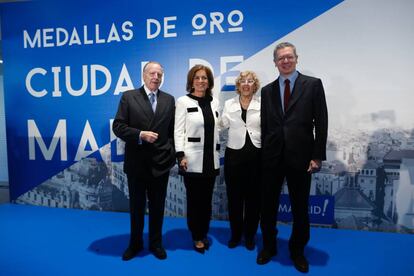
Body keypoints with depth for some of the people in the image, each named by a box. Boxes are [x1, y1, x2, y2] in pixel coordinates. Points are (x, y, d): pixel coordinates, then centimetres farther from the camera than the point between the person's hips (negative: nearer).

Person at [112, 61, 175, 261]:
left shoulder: (169, 100, 6)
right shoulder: (128, 97, -1)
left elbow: (173, 130, 7)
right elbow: (118, 126, -6)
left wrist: (172, 153, -1)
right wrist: (140, 135, -19)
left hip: (160, 162, 1)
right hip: (136, 162, -1)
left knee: (157, 206, 13)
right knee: (136, 205, 14)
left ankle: (156, 243, 32)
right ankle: (135, 243, 34)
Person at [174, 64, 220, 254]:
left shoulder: (214, 102, 11)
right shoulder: (183, 101, -2)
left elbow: (216, 129, 13)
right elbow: (178, 131, -6)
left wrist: (217, 152, 12)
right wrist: (181, 156, -14)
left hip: (210, 159, 4)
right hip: (192, 160, -4)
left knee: (207, 200, 12)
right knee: (194, 200, 5)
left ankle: (204, 234, 29)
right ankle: (197, 237, 22)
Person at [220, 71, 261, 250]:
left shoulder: (262, 105, 1)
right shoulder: (229, 104, 7)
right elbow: (222, 125, 0)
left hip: (256, 155, -1)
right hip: (234, 154, 1)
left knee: (253, 197, 9)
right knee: (234, 197, 8)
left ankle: (250, 236, 27)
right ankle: (235, 234, 27)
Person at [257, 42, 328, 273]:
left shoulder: (313, 84, 1)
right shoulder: (267, 90, 10)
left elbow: (321, 123, -3)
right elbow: (264, 125, 8)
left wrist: (317, 156, -8)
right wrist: (262, 154, 4)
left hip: (300, 156, -2)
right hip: (272, 157, 3)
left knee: (300, 208, 11)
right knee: (268, 206, 12)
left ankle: (297, 251, 32)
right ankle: (269, 247, 33)